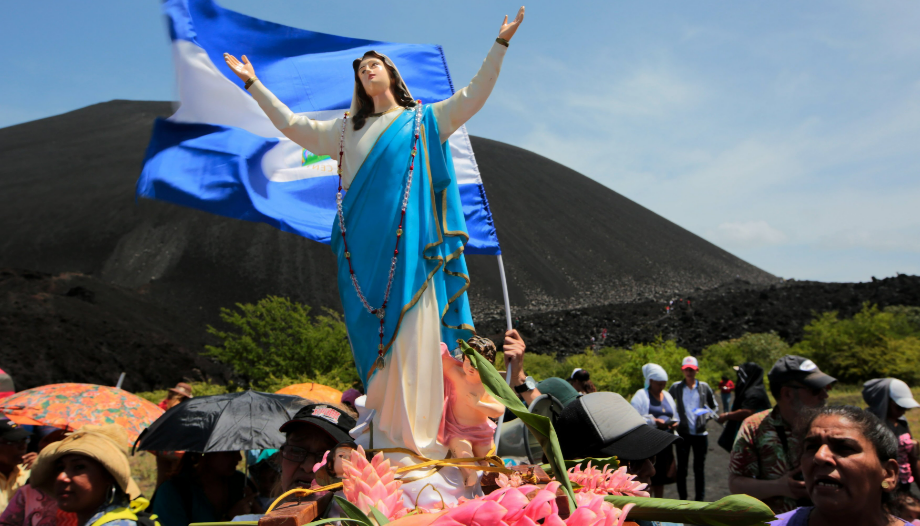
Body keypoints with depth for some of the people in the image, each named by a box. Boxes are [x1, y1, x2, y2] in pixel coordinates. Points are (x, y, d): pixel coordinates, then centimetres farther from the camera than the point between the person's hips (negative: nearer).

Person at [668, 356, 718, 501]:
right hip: (683, 433, -1)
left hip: (700, 433, 1)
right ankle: (682, 499, 16)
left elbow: (715, 406, 15)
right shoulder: (676, 387, 2)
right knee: (682, 467, 5)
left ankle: (700, 500, 18)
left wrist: (708, 415, -4)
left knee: (700, 468, 8)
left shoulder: (704, 387, 5)